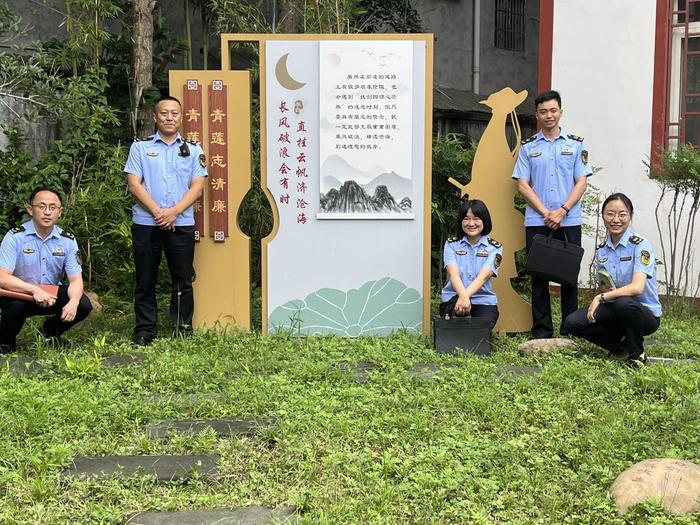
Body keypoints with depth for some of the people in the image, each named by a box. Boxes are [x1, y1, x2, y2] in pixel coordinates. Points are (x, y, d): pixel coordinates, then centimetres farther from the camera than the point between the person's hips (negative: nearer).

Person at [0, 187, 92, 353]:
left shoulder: (67, 240, -5)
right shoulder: (15, 237, -15)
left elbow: (76, 280, -7)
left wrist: (73, 302, -30)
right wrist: (34, 290, -38)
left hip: (52, 294, 4)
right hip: (19, 293, -3)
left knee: (83, 305, -20)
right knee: (16, 306, -37)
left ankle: (51, 331, 13)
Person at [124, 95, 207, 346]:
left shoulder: (193, 150, 10)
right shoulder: (140, 147, 8)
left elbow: (197, 186, 2)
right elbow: (133, 184, -1)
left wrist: (174, 212, -12)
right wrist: (157, 212, -12)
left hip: (182, 224, 1)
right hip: (146, 223, 0)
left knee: (183, 280, 4)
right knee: (145, 280, 4)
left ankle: (184, 329, 13)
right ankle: (144, 331, 12)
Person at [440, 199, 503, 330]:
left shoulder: (494, 247, 3)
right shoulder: (452, 244, 5)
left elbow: (483, 276, -14)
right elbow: (453, 273, -13)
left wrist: (466, 295, -33)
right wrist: (463, 296, -34)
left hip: (484, 301, 1)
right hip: (453, 298, -1)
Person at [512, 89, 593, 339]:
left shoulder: (576, 144, 7)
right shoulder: (528, 147, 8)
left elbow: (581, 182, 1)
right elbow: (522, 184, 2)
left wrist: (562, 211, -12)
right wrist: (545, 212, -9)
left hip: (569, 222, 0)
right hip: (537, 222, 0)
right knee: (539, 276, 3)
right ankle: (541, 331, 9)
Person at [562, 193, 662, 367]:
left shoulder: (640, 245, -13)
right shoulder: (601, 249, 5)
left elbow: (637, 287, -26)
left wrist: (601, 297, -25)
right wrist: (604, 291, -11)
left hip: (646, 314, -5)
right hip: (615, 309, 5)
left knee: (623, 303, -40)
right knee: (572, 323, -17)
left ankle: (637, 354, -12)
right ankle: (620, 344, 8)